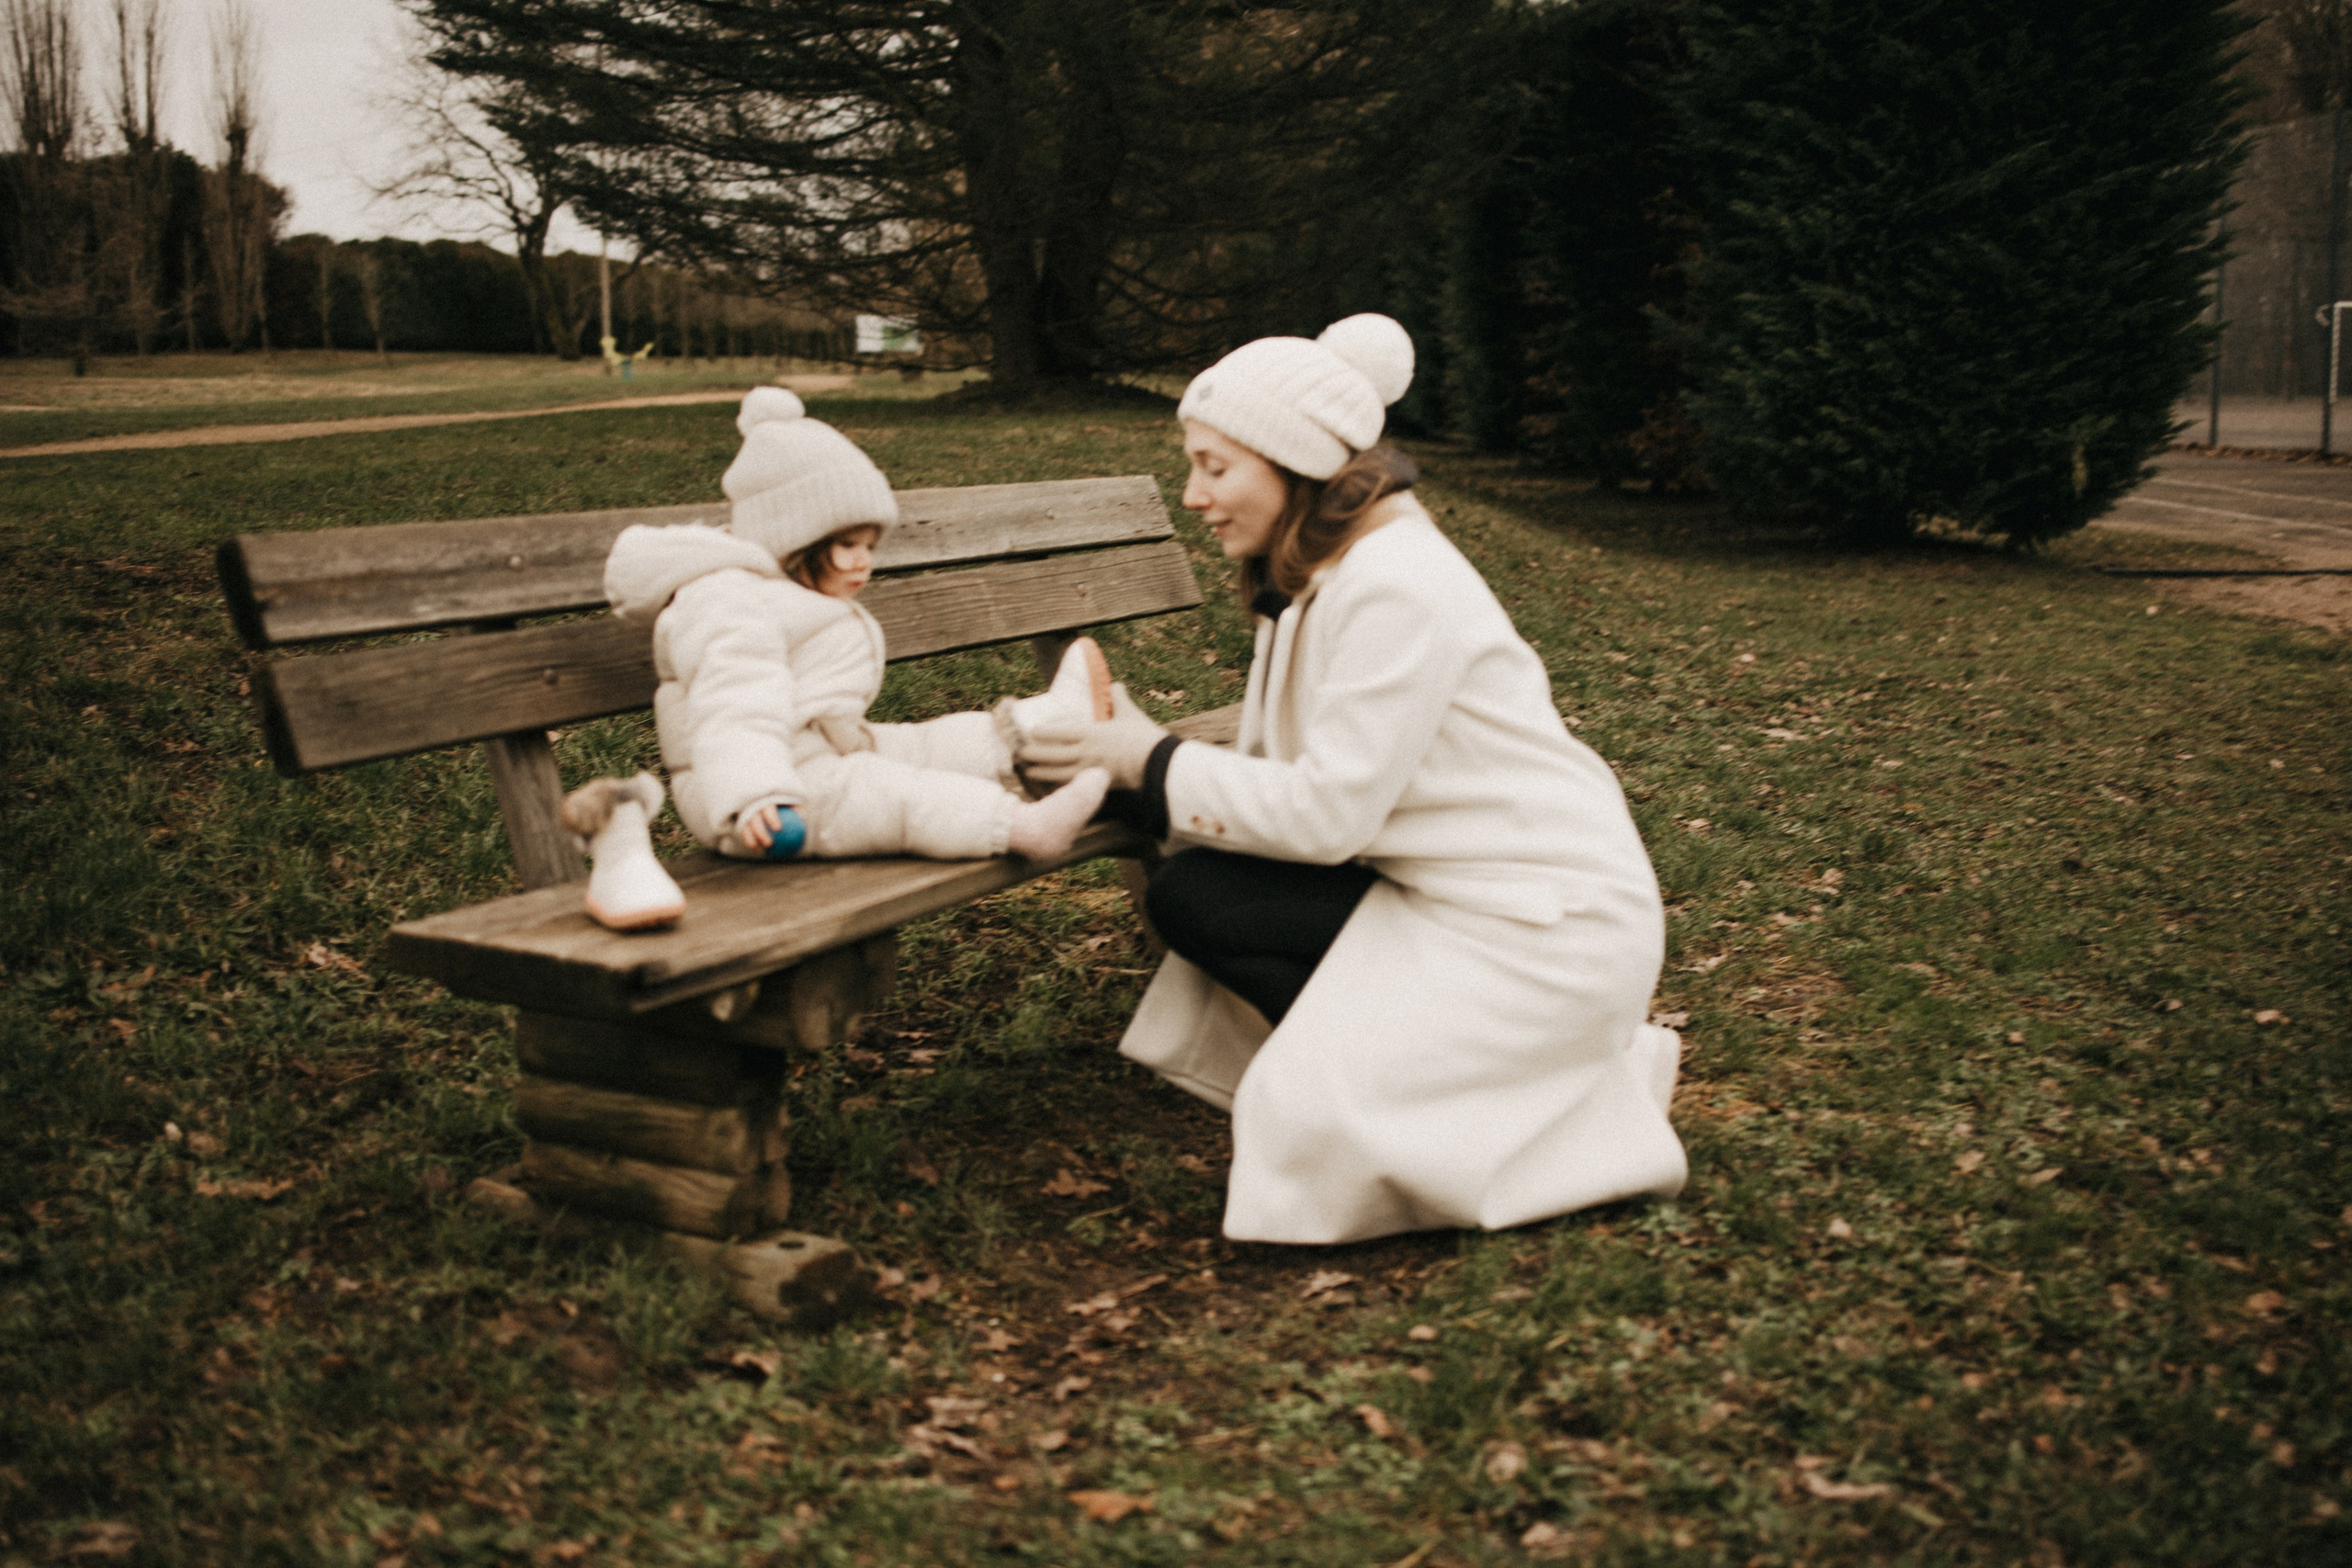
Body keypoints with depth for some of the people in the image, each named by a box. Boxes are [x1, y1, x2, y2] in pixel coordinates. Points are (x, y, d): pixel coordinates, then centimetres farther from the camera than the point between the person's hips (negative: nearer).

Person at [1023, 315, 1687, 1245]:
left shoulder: (1395, 586, -23)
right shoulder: (1313, 578, 9)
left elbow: (1330, 811, -23)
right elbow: (1292, 776, 5)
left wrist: (1153, 765, -15)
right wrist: (1127, 760, -9)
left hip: (1550, 924, -10)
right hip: (1443, 890, 10)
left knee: (1317, 1115, -18)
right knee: (1191, 896, 0)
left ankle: (1593, 1092, 3)